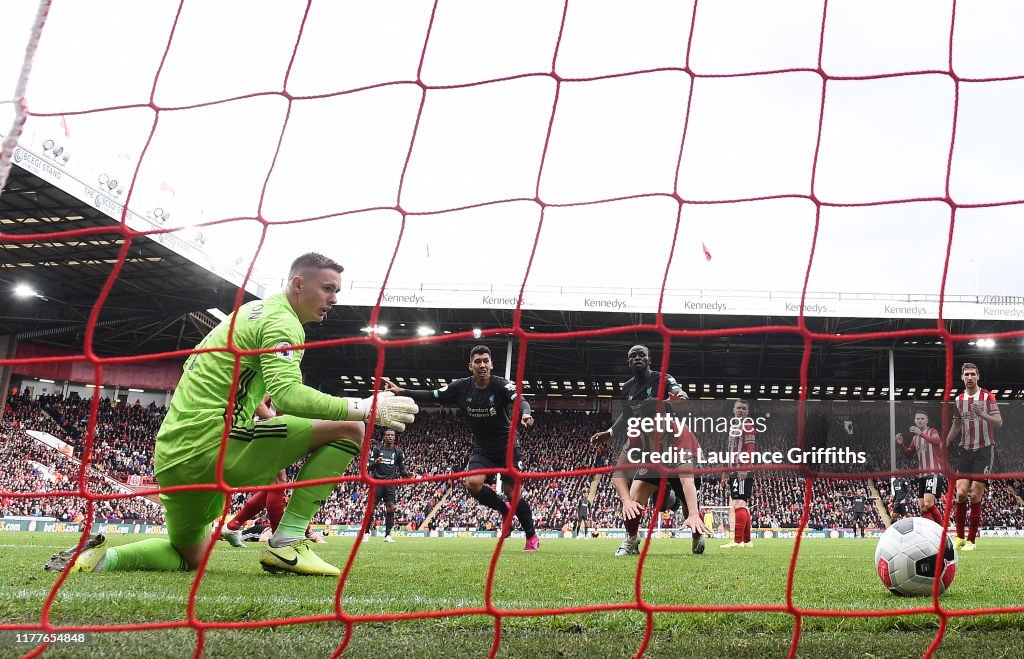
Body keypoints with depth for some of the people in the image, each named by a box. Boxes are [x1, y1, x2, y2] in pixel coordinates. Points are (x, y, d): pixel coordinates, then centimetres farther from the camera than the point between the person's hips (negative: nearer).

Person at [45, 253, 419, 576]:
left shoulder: (250, 311, 23)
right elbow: (286, 393, -24)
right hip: (212, 446, -10)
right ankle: (287, 542, -11)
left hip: (171, 456, 10)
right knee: (349, 429, -10)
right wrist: (361, 408, -24)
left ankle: (98, 558, 12)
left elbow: (191, 367, 32)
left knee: (190, 559, 31)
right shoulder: (282, 320, -7)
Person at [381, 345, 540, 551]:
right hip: (482, 449, 4)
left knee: (512, 492, -7)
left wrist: (525, 414, -58)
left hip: (507, 447, -3)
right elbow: (431, 395, 0)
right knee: (472, 483, -21)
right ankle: (504, 510, 8)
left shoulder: (501, 385, -17)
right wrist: (400, 391, -7)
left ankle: (532, 536, 17)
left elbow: (519, 400, -35)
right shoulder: (462, 387, -5)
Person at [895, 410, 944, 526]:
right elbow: (908, 454, 24)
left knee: (928, 503, -22)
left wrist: (921, 433, -32)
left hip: (934, 473, -8)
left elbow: (938, 442, -22)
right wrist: (901, 444, 6)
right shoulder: (915, 438, 20)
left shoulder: (932, 432, -1)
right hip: (922, 475, 8)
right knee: (922, 507, 4)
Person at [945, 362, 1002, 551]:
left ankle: (971, 540, 1)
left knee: (975, 495, -7)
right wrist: (945, 444, 15)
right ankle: (959, 536, 2)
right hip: (965, 450, 3)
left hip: (984, 450, -3)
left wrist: (982, 415, -26)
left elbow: (999, 423, -10)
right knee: (961, 492, -10)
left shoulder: (987, 397, -2)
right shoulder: (959, 400, 11)